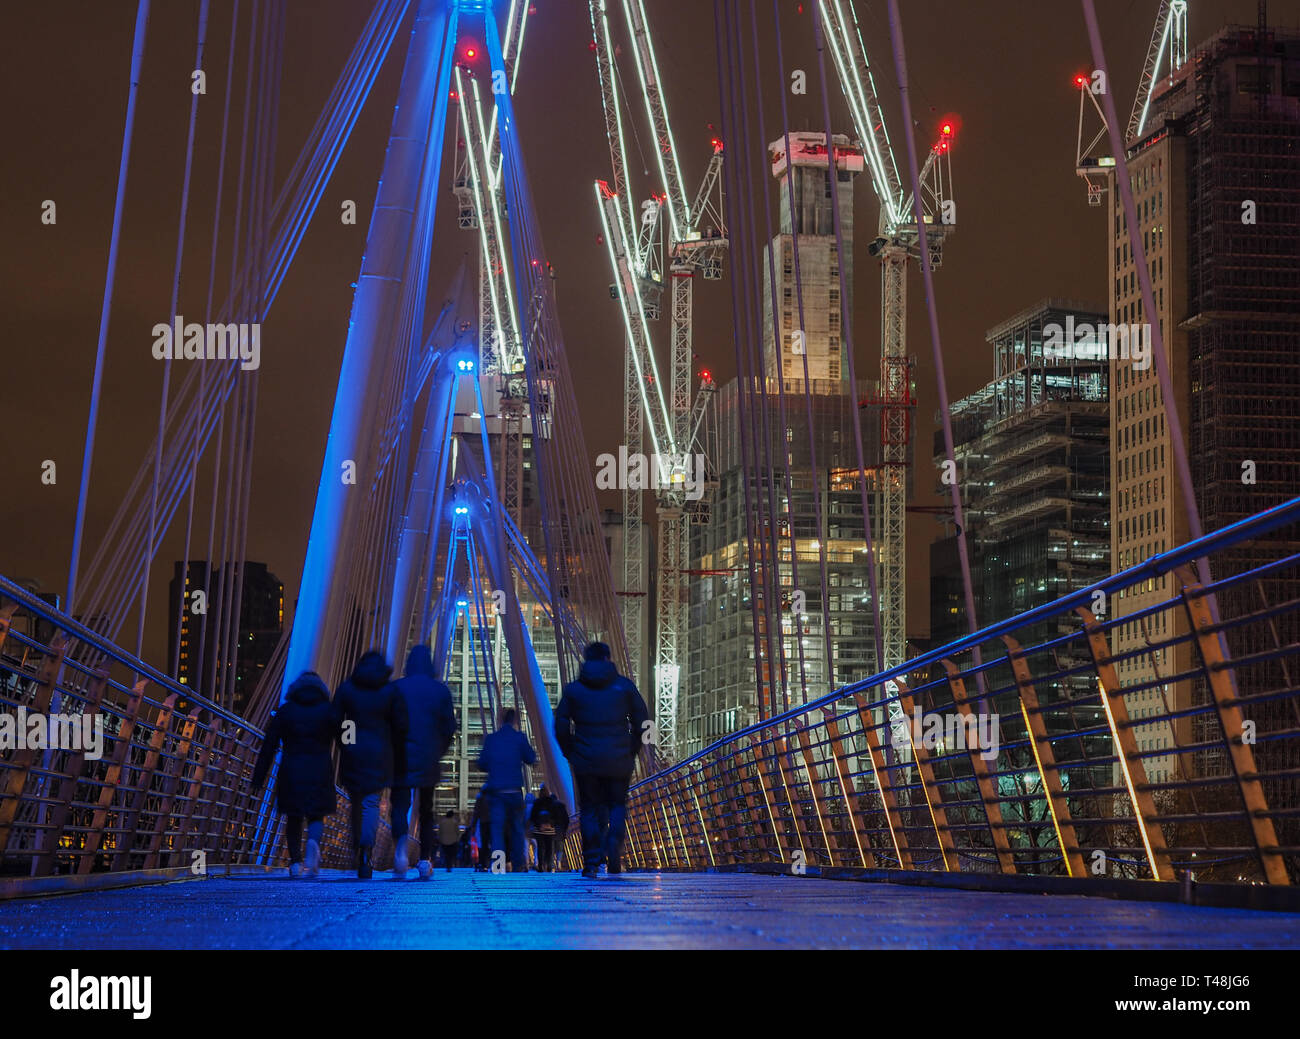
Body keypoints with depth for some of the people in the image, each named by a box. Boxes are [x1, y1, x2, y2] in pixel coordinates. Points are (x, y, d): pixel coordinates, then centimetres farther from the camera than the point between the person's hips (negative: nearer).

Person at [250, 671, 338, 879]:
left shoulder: (285, 710, 7)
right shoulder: (328, 710, 6)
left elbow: (269, 745, 3)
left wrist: (259, 776, 5)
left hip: (291, 771, 1)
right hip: (320, 772, -1)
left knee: (294, 817, 12)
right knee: (316, 816, 7)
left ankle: (295, 862, 3)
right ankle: (313, 842, -25)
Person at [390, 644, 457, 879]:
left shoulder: (396, 688, -2)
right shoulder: (441, 691, 2)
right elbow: (450, 727, 3)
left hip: (402, 757, -2)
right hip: (429, 762, 2)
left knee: (400, 805, -3)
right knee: (426, 810, 12)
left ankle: (400, 844, -31)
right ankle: (425, 860, 8)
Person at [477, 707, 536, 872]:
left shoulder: (491, 739, 5)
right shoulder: (519, 738, -2)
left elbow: (482, 764, 9)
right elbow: (531, 759, 3)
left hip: (495, 789, 1)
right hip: (514, 789, -1)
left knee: (496, 826, -3)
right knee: (516, 827, 12)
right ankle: (518, 864, 16)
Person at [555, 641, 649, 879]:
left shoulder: (573, 689, 3)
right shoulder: (624, 686, 3)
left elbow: (561, 728, 2)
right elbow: (642, 723, 3)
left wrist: (571, 755, 12)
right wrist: (632, 752, 12)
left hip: (586, 762, 0)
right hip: (619, 761, 0)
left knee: (589, 809, 8)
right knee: (617, 804, 15)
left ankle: (591, 861, 1)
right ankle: (614, 842, -12)